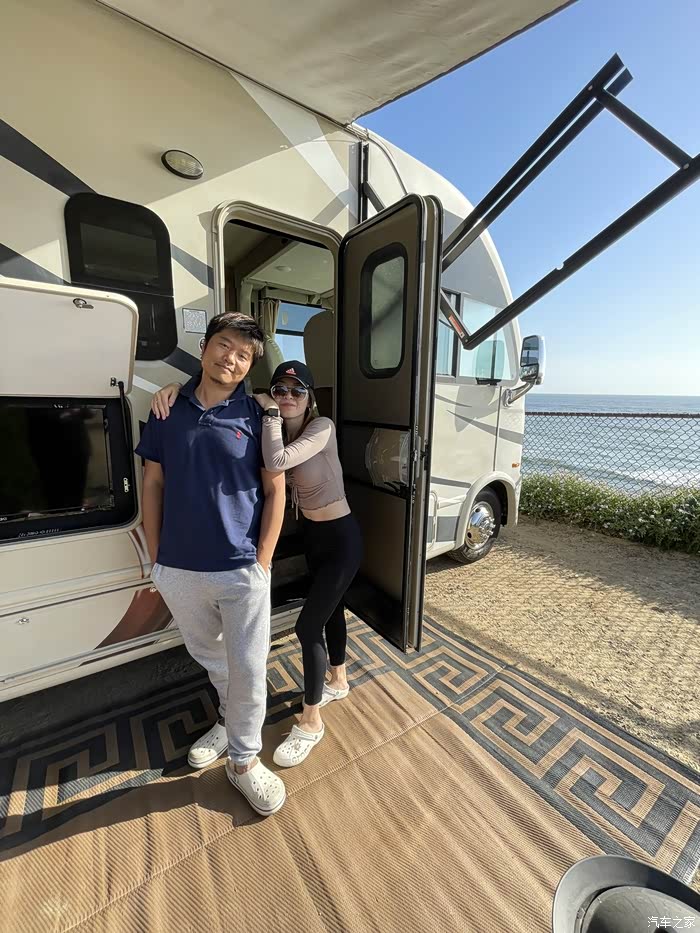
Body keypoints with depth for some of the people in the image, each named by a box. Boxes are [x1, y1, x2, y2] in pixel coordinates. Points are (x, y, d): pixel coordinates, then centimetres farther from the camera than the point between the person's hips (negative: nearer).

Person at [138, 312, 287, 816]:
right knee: (210, 657, 25)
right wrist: (156, 557, 5)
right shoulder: (168, 410, 2)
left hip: (242, 571, -3)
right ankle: (231, 721, 54)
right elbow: (153, 483, 6)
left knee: (248, 669, 10)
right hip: (178, 571, 4)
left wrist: (262, 562, -8)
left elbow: (275, 492, -5)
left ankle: (244, 759, 37)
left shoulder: (256, 417, -6)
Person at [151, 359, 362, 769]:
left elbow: (277, 462, -39)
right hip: (312, 534, 7)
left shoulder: (322, 427, -22)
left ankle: (310, 723, 22)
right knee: (330, 609, 23)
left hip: (341, 538, -7)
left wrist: (269, 411, -26)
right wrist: (177, 387, -21)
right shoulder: (277, 427, -2)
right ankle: (339, 681, 48)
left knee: (308, 626, -1)